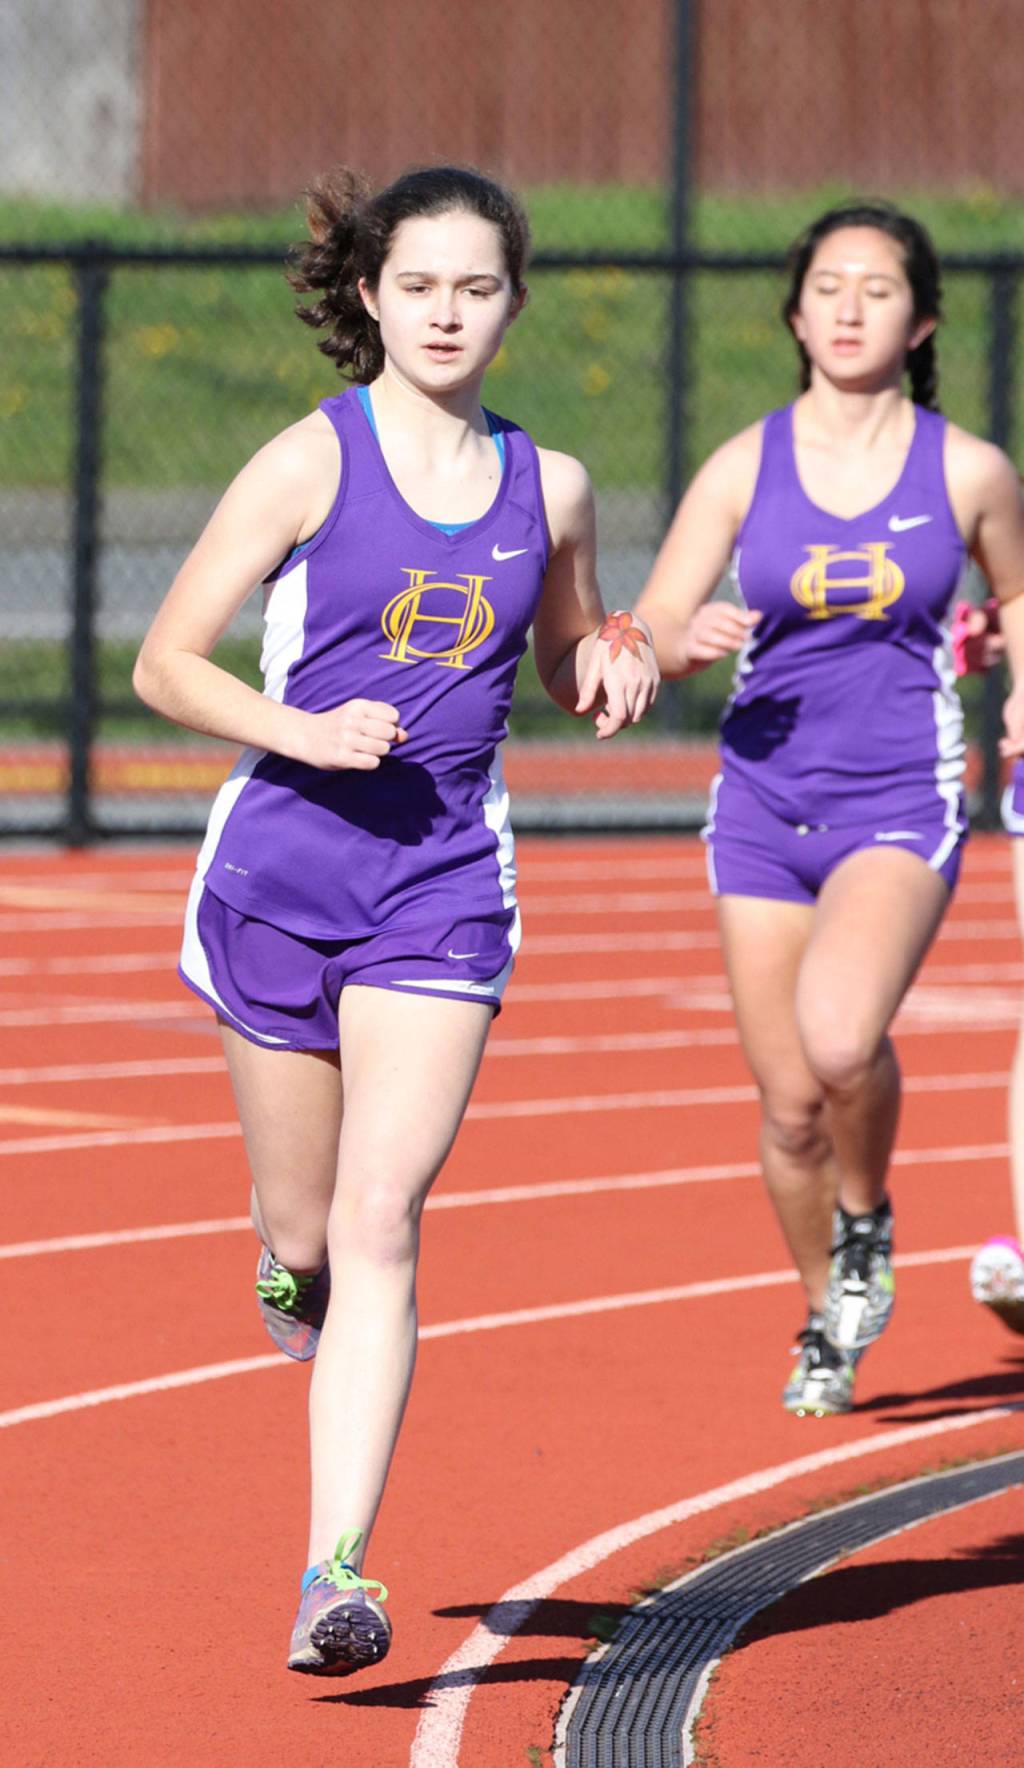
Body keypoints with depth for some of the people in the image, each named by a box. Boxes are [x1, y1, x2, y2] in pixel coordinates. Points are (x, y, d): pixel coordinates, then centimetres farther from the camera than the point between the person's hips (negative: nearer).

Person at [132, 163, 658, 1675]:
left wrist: (612, 672, 1)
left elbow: (570, 663, 24)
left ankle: (340, 1568, -16)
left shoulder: (550, 489, 6)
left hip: (444, 884, 1)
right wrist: (305, 731, -19)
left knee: (379, 1224, -13)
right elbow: (166, 664, -3)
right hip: (281, 865, -1)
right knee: (305, 1230, 9)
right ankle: (292, 1269, 49)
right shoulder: (313, 462, -4)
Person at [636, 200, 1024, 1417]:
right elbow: (646, 637, 1)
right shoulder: (744, 469, 0)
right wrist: (691, 638, -22)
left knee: (838, 1038, -29)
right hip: (764, 802, 2)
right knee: (790, 1108, 5)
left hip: (902, 805, -2)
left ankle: (867, 1222, 2)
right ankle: (827, 1325, 30)